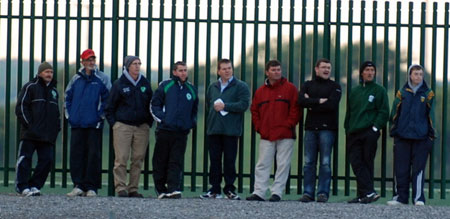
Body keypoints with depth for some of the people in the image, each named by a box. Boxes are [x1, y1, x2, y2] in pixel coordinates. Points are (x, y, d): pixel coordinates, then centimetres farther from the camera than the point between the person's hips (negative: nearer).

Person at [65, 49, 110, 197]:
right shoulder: (76, 79, 13)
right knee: (76, 155, 1)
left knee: (94, 155, -4)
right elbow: (68, 97, 18)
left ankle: (91, 187, 0)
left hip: (94, 124, -3)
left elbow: (107, 99, 2)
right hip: (77, 124, 3)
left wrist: (100, 115, -5)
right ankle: (78, 186, 5)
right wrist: (69, 114, 8)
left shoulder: (102, 79, 4)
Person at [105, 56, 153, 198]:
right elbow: (109, 107, 7)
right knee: (121, 159, -8)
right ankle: (121, 188, -6)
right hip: (123, 126, -3)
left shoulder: (144, 83, 12)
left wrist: (149, 122, 11)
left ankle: (133, 189, 6)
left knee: (138, 159, 1)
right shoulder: (119, 84, 2)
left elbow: (151, 104, 20)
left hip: (142, 127, 3)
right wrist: (113, 123, -2)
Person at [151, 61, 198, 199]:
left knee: (176, 163, -5)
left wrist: (192, 122, 13)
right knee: (160, 162, 2)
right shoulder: (165, 86, 3)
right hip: (165, 130, -2)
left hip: (182, 132, 2)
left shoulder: (191, 89, 14)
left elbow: (194, 109, 27)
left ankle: (173, 189, -10)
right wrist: (161, 118, -7)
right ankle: (161, 190, 10)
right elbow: (154, 105, 4)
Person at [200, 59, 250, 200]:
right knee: (214, 160, 3)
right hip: (214, 130, 4)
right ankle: (215, 190, 7)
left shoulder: (241, 86, 1)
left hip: (231, 130, -4)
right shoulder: (213, 87, 18)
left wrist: (224, 106, -11)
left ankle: (229, 190, 5)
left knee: (230, 161, -2)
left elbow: (244, 105, -10)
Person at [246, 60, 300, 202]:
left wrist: (289, 125, -8)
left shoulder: (290, 88, 1)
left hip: (285, 135, -3)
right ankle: (259, 192, 2)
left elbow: (295, 109, -2)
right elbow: (254, 111, 18)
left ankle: (277, 192, 0)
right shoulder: (260, 91, 13)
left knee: (283, 165, -3)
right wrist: (259, 127, 7)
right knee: (262, 165, 1)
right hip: (266, 136, 3)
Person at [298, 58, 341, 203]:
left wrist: (311, 104, -4)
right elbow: (301, 101, -2)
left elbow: (331, 104, -9)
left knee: (325, 162, -5)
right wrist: (319, 101, -9)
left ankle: (323, 193, -3)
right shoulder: (308, 85, 15)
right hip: (310, 127, 3)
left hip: (327, 128, -2)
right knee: (309, 162, 0)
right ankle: (308, 193, 3)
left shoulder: (335, 87, 7)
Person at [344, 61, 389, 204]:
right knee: (356, 163, -7)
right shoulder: (354, 92, 18)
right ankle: (369, 192, -11)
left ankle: (363, 194, -2)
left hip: (370, 133, -4)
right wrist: (347, 130, 13)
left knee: (367, 163, -3)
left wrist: (376, 127, -11)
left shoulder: (379, 90, 5)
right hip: (354, 133, 4)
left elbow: (384, 112, 0)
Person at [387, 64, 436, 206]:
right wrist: (393, 133, 8)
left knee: (419, 168, -3)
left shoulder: (427, 94, 8)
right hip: (402, 136, 1)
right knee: (401, 169, 1)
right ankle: (400, 197, 7)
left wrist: (431, 135, 7)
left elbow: (431, 116, 10)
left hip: (421, 137, -1)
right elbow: (395, 114, 12)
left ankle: (418, 198, 0)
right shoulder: (402, 93, 9)